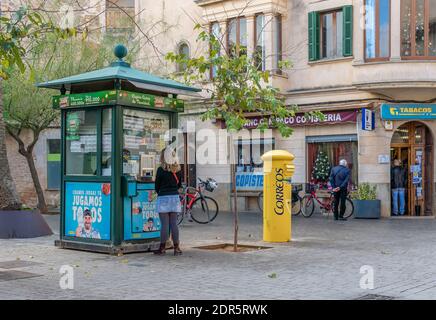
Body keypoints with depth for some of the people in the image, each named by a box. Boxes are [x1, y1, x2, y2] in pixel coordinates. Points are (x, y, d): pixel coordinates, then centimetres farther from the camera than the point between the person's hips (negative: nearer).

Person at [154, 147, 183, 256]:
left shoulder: (161, 170, -9)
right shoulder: (178, 170, 4)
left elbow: (156, 186, -1)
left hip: (163, 198, -4)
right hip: (175, 197, 4)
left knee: (164, 224, -1)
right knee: (174, 223, 7)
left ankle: (162, 248, 5)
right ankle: (176, 248, 9)